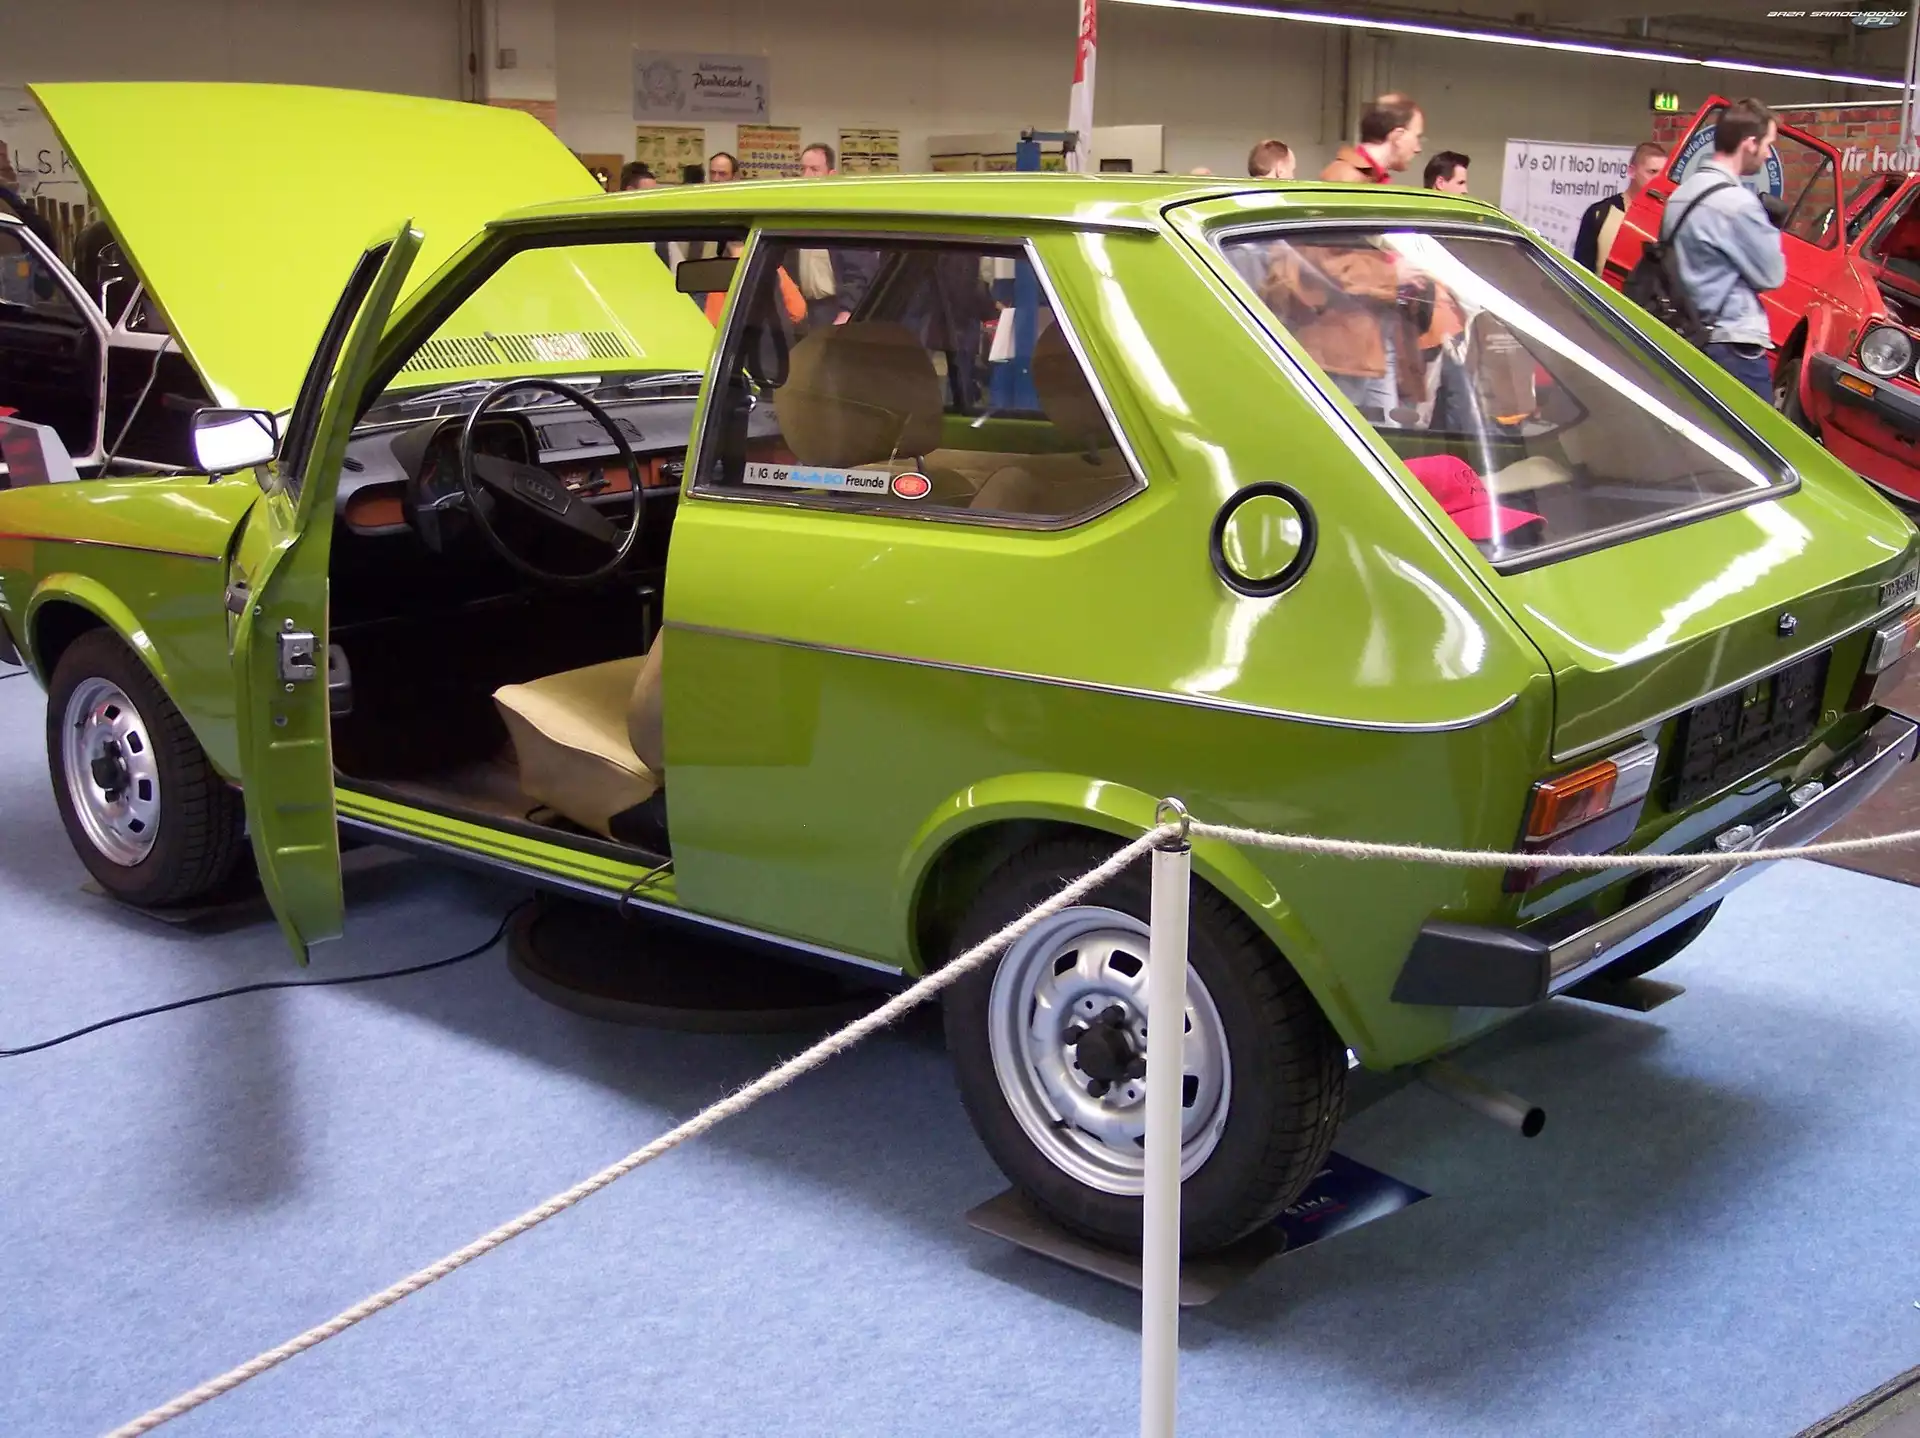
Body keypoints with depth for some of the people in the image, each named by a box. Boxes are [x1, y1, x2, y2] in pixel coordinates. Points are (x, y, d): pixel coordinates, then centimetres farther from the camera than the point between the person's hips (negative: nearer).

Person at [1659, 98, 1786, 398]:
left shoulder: (1680, 195, 12)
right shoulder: (1738, 202, -15)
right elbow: (1772, 275, -8)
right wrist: (1769, 230, 8)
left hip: (1689, 340, 9)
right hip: (1733, 347, -9)